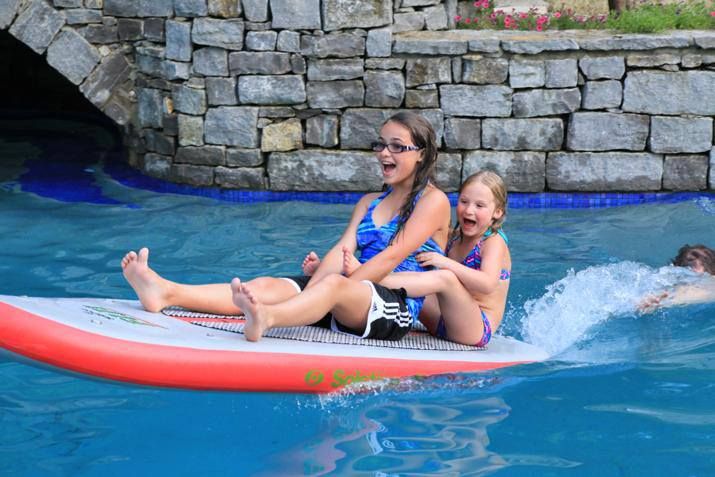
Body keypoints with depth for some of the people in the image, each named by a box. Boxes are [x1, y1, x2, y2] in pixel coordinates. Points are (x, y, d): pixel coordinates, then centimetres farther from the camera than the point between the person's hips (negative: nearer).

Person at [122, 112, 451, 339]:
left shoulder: (433, 201, 4)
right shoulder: (369, 203, 25)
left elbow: (391, 257, -9)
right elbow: (342, 250, 7)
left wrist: (324, 293, -16)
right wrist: (308, 293, -13)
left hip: (397, 309, -6)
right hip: (347, 308, 6)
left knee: (334, 285, -37)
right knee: (267, 286, -17)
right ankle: (166, 293, -38)